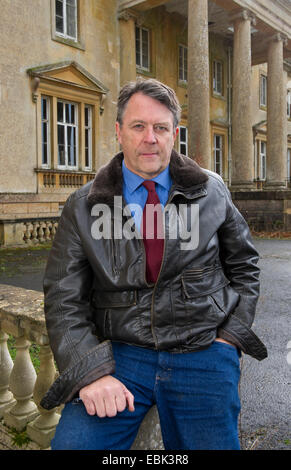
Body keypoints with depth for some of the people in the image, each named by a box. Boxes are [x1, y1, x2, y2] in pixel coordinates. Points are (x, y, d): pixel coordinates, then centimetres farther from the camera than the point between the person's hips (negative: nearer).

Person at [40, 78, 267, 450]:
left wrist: (232, 333, 4)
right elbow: (64, 300, -2)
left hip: (203, 353, 2)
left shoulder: (212, 192, 4)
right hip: (120, 351, -1)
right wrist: (91, 371, -14)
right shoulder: (82, 208, 0)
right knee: (72, 443, -17)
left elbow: (244, 266, 14)